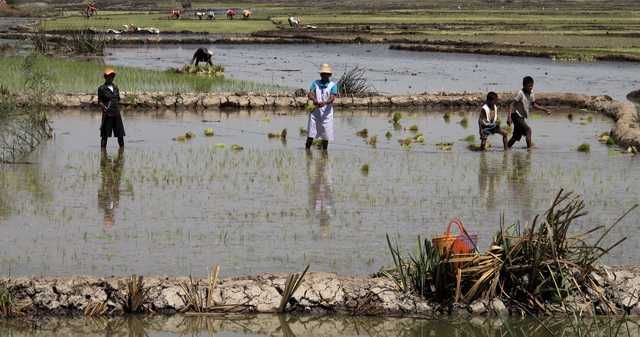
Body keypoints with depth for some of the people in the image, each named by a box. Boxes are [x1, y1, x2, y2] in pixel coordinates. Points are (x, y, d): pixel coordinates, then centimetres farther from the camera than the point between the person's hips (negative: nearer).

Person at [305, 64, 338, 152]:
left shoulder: (333, 85, 2)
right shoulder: (315, 83, 9)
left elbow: (332, 98, -12)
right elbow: (310, 94, -3)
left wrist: (324, 103, -31)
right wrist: (314, 99, -26)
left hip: (326, 111, -1)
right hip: (315, 111, 1)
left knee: (326, 134, 2)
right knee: (311, 132, -2)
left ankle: (324, 150, 12)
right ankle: (307, 149, 2)